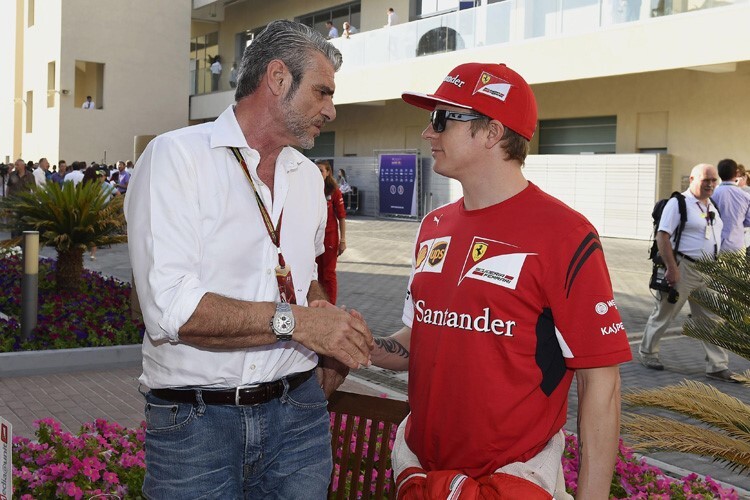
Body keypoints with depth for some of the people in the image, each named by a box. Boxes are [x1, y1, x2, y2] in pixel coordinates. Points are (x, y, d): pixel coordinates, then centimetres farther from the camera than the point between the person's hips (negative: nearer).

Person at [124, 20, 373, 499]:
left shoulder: (309, 176, 13)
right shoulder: (176, 156, -10)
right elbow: (170, 307, -20)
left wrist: (333, 331, 5)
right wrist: (294, 321, -22)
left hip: (297, 410, 6)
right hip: (195, 419, -5)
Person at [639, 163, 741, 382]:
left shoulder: (711, 206, 14)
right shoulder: (678, 203, -11)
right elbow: (662, 236, -18)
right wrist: (672, 268, -22)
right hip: (683, 269, -7)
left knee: (711, 319, 5)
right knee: (664, 314, 6)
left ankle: (717, 366, 9)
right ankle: (647, 352, 23)